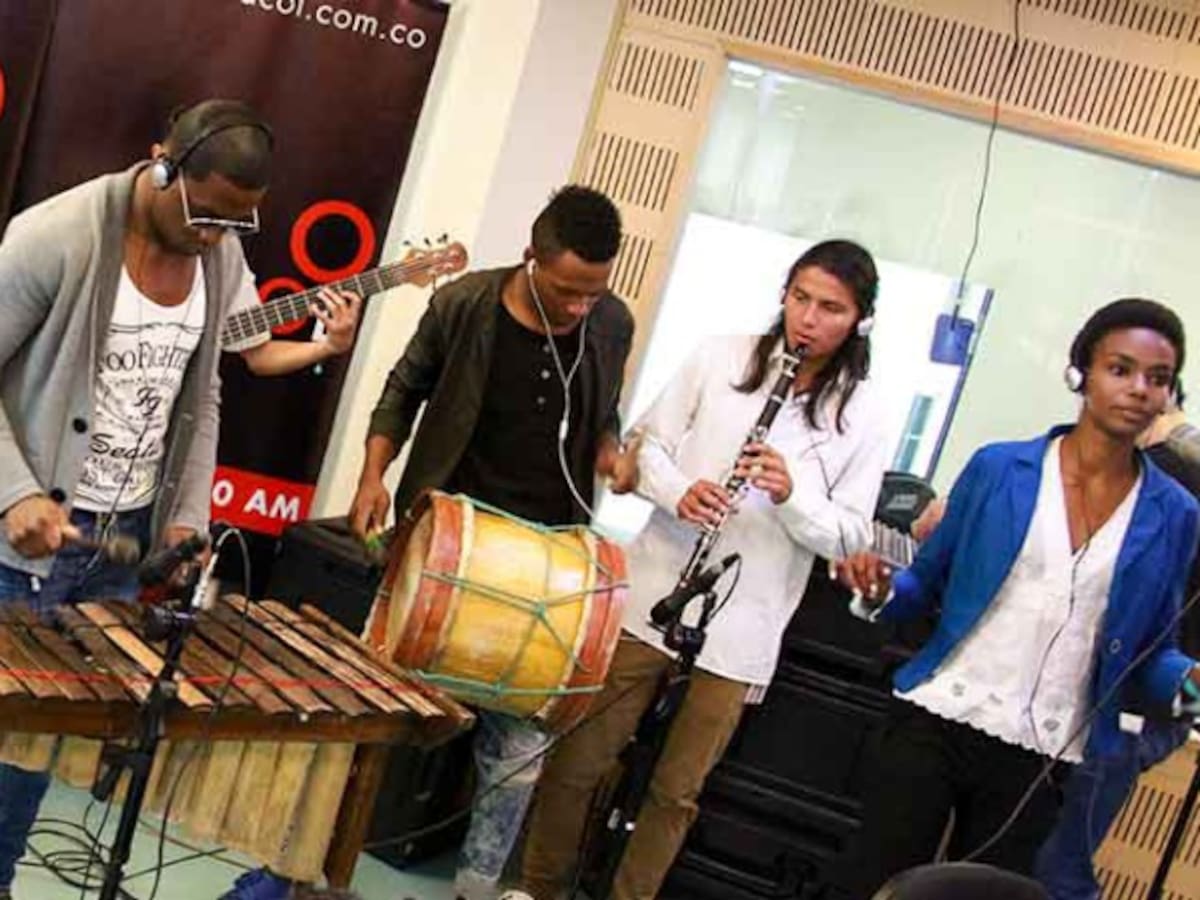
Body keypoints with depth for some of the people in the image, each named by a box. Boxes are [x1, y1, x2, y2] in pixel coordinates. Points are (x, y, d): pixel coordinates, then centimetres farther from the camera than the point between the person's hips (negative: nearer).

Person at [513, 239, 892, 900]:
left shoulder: (861, 415, -1)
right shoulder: (721, 358, 0)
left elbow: (848, 537, -1)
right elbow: (646, 442, 5)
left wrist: (792, 495, -20)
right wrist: (677, 492, -16)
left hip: (741, 628, 0)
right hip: (653, 594, 1)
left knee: (677, 790, 10)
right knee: (579, 759, 8)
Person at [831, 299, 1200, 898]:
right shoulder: (998, 468, 0)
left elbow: (1149, 648, 11)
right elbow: (928, 583, 8)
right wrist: (882, 591, -13)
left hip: (1042, 759, 1)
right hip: (935, 724, -1)